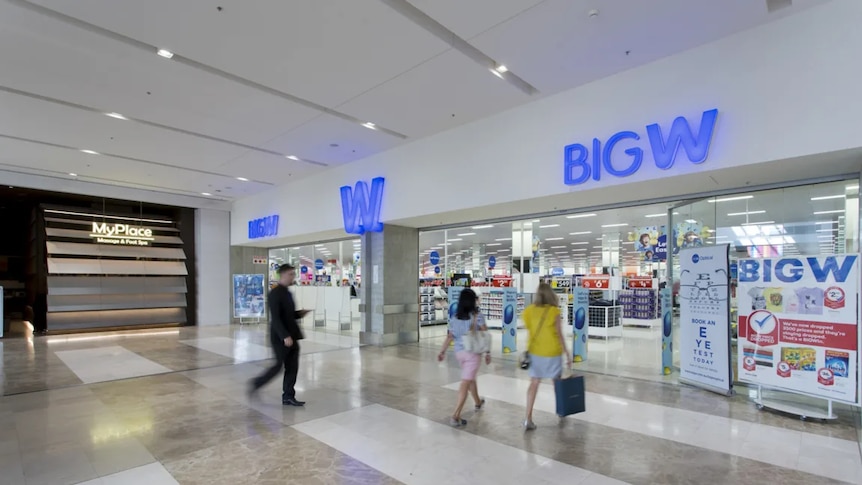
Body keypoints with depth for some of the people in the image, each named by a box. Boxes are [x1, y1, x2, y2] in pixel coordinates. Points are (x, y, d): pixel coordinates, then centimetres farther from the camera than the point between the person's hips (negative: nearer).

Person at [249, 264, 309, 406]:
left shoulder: (288, 293, 13)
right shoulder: (275, 293, -14)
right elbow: (275, 317, -22)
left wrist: (300, 313, 2)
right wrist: (285, 336, -26)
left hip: (291, 336, 8)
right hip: (280, 337, -8)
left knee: (292, 367, 8)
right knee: (278, 365, 1)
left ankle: (288, 397, 16)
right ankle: (256, 383, 23)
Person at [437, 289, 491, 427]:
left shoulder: (454, 317, 0)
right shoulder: (477, 316, -10)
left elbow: (450, 336, -2)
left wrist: (442, 351, 5)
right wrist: (488, 353, -1)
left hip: (459, 352, 5)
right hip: (473, 353, -5)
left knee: (470, 378, 25)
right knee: (465, 384, -4)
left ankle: (478, 403, 46)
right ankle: (455, 416, -8)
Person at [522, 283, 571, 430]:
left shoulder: (529, 310, -5)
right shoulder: (554, 311, -13)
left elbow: (530, 331, -2)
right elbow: (559, 335, -9)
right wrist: (567, 353, -2)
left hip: (535, 352, 2)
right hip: (553, 352, -2)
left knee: (534, 383, 4)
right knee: (557, 382, 19)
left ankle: (528, 418, -3)